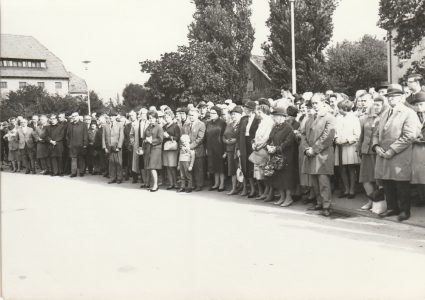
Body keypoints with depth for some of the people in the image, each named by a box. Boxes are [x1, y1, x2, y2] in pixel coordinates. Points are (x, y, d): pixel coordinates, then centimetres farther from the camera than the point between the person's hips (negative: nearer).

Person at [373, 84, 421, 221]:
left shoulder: (409, 113, -5)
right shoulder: (385, 113, 19)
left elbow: (409, 136, -15)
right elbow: (377, 133, 21)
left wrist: (391, 151, -18)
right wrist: (376, 146, 0)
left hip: (400, 157, -7)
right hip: (383, 156, 7)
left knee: (401, 185, 0)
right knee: (387, 184, 11)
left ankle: (404, 210, 12)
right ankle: (392, 208, 24)